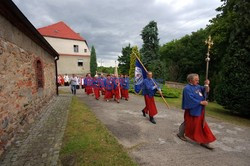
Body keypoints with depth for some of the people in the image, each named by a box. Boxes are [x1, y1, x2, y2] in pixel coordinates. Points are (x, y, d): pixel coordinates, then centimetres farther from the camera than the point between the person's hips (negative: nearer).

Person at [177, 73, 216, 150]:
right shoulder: (187, 88, -17)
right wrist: (201, 102, -22)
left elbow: (206, 91, 8)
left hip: (200, 110, 8)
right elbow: (191, 99, -23)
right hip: (192, 110, -8)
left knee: (202, 125, 16)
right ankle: (180, 134, 29)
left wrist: (207, 85, -10)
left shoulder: (198, 86, 8)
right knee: (189, 123, 6)